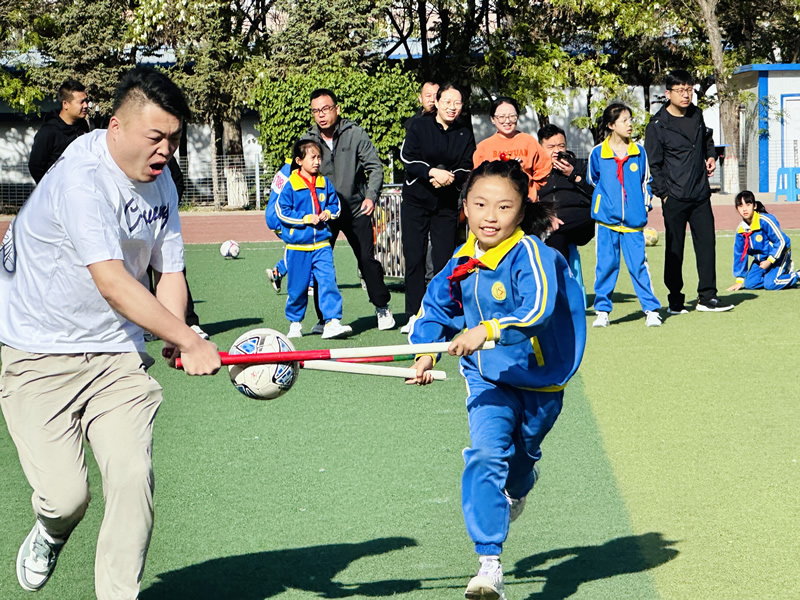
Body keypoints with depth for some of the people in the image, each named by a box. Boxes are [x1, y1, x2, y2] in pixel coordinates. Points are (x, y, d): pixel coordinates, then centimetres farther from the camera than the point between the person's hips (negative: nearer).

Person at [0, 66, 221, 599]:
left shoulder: (162, 184, 5)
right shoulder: (79, 178, -22)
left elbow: (170, 271, 9)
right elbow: (112, 283, -29)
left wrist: (177, 338, -11)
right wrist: (188, 339, -29)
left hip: (118, 355, 6)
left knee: (133, 477, -12)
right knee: (65, 494, -12)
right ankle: (50, 533, 25)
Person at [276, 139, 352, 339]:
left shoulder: (325, 184, 8)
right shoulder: (290, 185, -5)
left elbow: (335, 204, 18)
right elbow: (282, 212, -8)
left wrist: (329, 213, -4)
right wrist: (306, 218, -14)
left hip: (322, 243, 2)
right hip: (298, 246, -2)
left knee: (328, 281, -11)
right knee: (298, 287, 6)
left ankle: (332, 322, -14)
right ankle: (295, 322, 24)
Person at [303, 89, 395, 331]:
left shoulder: (355, 134, -6)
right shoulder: (308, 140, 0)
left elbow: (375, 167, -4)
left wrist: (371, 196, -19)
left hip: (355, 209, -2)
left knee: (367, 259, -3)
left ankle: (382, 308, 15)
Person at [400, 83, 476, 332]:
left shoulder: (465, 135, 7)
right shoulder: (418, 127, 1)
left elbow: (467, 169, 1)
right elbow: (409, 159, -8)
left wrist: (449, 177, -19)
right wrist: (433, 172, -22)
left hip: (447, 206, 1)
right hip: (416, 202, -1)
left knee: (444, 260, -3)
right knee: (414, 259, -2)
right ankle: (414, 315, 3)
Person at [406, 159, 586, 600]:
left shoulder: (530, 254, -24)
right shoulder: (462, 261, -4)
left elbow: (538, 308, -41)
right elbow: (435, 304, 15)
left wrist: (487, 330, -52)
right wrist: (426, 351, 2)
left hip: (538, 380, -2)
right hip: (486, 377, 3)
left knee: (521, 456, 21)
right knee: (486, 453, -17)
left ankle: (517, 488, 61)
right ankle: (489, 564, -17)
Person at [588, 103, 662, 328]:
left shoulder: (639, 152, 6)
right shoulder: (597, 154, 1)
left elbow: (646, 181, 16)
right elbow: (591, 182, 16)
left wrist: (645, 204, 7)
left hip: (633, 219, 1)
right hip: (606, 219, -1)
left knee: (639, 264, -1)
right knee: (606, 265, 2)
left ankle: (651, 310, 5)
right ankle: (602, 311, 11)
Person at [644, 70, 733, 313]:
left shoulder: (696, 115, 11)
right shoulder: (657, 126, -6)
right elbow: (654, 164, -5)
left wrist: (711, 156, 14)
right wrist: (663, 194, -11)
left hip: (700, 195, 5)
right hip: (674, 199, -5)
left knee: (707, 243, 1)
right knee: (674, 250, 0)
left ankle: (707, 296, 7)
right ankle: (675, 301, 8)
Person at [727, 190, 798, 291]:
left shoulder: (765, 221, -27)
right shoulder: (740, 229, -6)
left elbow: (781, 241, -23)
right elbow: (739, 254, 3)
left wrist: (769, 261, -23)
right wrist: (740, 280, 4)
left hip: (778, 254, -7)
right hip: (761, 259, 7)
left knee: (770, 284, -24)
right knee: (749, 284, -9)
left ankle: (795, 276, 3)